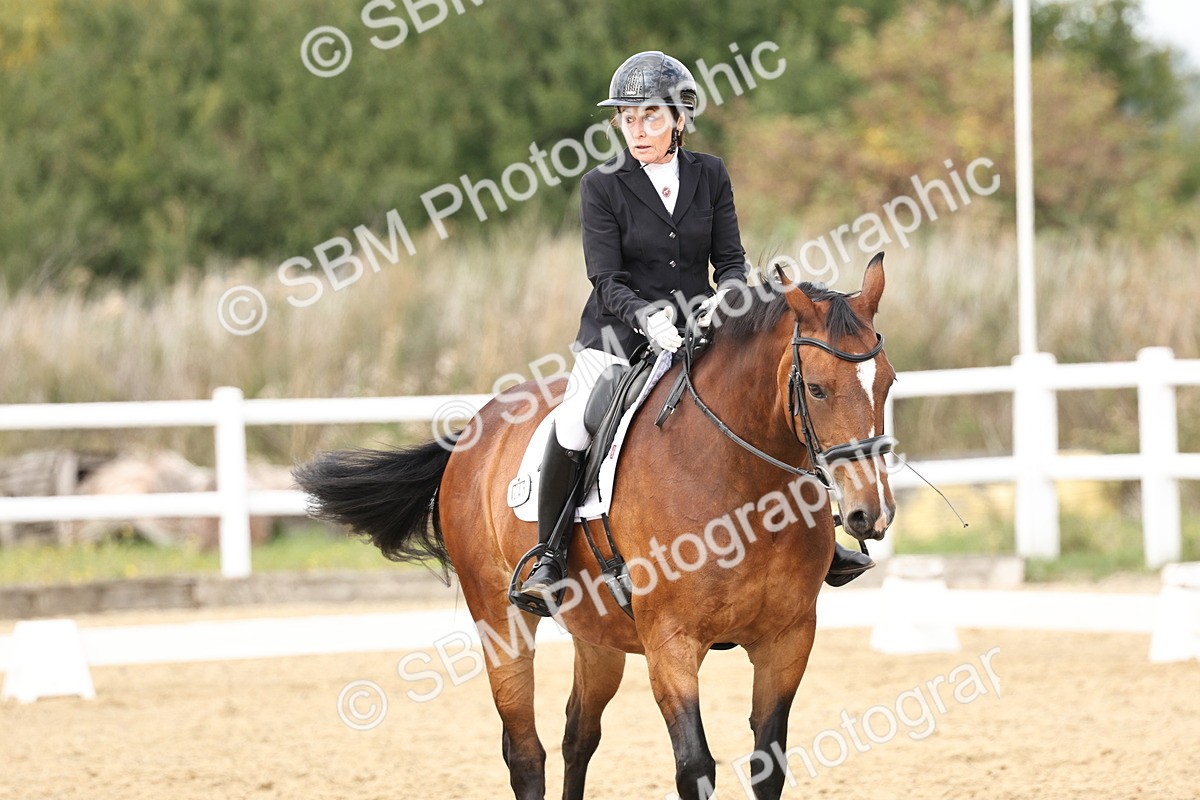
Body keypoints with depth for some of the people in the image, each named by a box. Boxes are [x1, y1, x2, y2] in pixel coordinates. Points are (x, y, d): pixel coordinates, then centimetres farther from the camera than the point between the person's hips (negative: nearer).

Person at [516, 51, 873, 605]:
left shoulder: (709, 175, 4)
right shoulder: (602, 186, -5)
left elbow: (730, 258, 4)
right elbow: (606, 280, -11)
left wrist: (726, 294, -19)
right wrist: (647, 316, -30)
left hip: (697, 330, 3)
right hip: (621, 335, -3)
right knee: (573, 427, -26)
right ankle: (548, 560, -13)